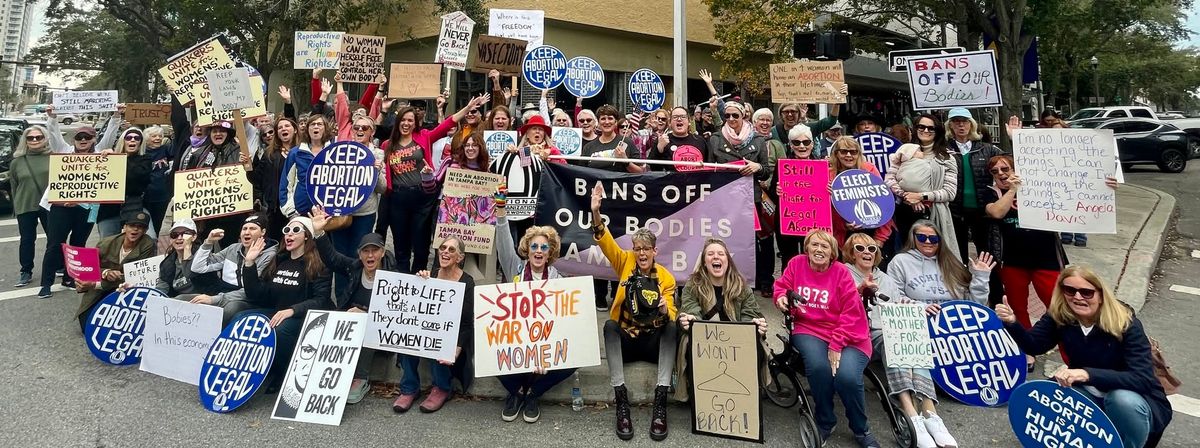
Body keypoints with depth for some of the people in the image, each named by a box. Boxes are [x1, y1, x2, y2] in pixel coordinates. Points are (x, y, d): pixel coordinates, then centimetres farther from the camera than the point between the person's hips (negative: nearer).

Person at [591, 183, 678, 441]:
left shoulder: (666, 277, 1)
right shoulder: (625, 263, 1)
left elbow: (671, 315, -4)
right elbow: (606, 242, -16)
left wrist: (665, 309, -30)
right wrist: (596, 214, -34)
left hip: (654, 342, 0)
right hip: (625, 340, 0)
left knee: (673, 327, -30)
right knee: (610, 325, -32)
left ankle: (660, 401, -35)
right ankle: (621, 400, -36)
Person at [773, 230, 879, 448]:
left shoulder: (842, 273, -6)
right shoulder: (796, 264, 1)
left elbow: (851, 314, -9)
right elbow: (782, 286, 17)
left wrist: (836, 345, -17)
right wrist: (781, 297, -8)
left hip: (847, 336, -1)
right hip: (809, 330, 1)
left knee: (847, 377, -27)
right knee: (818, 366, -31)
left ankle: (861, 430, 6)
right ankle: (825, 422, -1)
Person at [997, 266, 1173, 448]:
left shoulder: (1126, 324, -22)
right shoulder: (1059, 316, -12)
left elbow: (1143, 379, -31)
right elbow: (1034, 346, -7)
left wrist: (1088, 374, -46)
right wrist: (1012, 322, -27)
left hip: (1134, 398, -3)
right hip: (1088, 395, 4)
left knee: (1124, 400, -38)